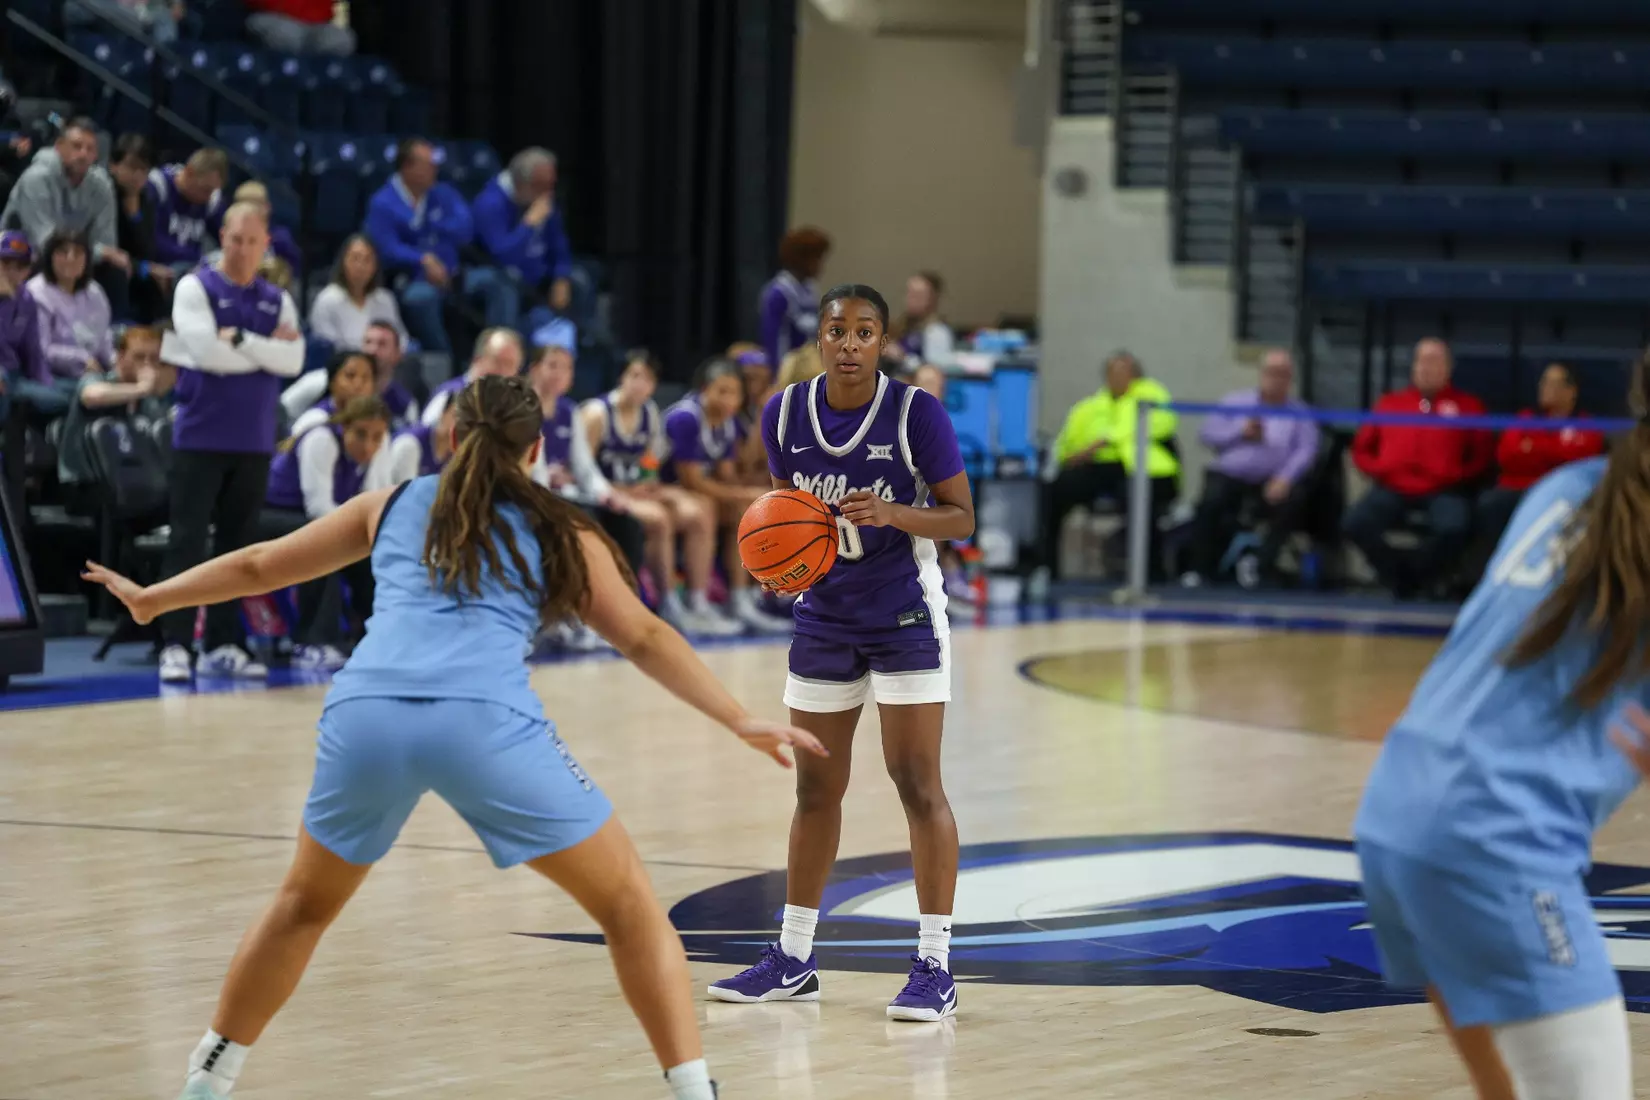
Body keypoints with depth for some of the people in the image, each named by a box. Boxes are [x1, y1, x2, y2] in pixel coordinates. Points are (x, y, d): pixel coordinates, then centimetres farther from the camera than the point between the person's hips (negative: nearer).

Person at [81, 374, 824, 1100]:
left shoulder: (392, 506, 29)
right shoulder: (559, 532, 23)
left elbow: (259, 565, 38)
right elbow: (643, 637, 14)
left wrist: (151, 598, 51)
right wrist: (740, 722, 14)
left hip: (365, 712, 3)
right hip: (485, 720, -3)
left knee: (305, 906, 28)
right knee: (629, 905, 10)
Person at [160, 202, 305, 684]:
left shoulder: (278, 301, 10)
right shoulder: (195, 288, -2)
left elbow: (294, 361, -4)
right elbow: (205, 351, -16)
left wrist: (239, 340, -12)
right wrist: (267, 350, -7)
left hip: (254, 440, 4)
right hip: (201, 436, -4)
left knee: (238, 544, 6)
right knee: (189, 541, -6)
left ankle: (223, 645, 11)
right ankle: (176, 645, -7)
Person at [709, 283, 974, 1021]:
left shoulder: (916, 414, -15)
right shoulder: (785, 415, -3)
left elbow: (961, 517, -11)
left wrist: (892, 513, -29)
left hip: (904, 617, -5)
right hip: (825, 620, 5)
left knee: (917, 783, -8)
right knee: (815, 788, 11)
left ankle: (935, 967, -4)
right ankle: (793, 961, 21)